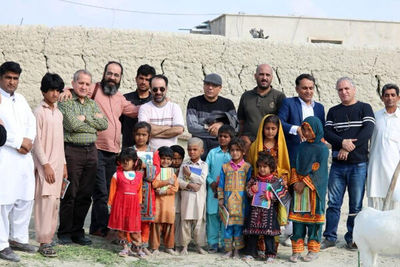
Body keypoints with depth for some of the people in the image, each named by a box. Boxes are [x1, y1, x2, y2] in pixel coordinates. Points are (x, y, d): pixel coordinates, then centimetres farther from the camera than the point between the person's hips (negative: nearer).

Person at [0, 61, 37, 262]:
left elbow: (31, 123, 14)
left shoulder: (21, 99, 18)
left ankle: (18, 238, 23)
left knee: (25, 199, 12)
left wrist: (28, 141, -5)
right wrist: (19, 142, -12)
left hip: (24, 157, 8)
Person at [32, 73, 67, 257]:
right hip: (45, 164, -7)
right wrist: (46, 165, -16)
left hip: (57, 163, 7)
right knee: (46, 201, -12)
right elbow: (36, 141, -11)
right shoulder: (39, 112, -7)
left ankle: (49, 237, 14)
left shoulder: (58, 113, 14)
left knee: (54, 201, 7)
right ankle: (44, 242, -10)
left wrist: (63, 164, 15)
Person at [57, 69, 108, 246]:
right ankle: (64, 232, 8)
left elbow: (104, 124, 4)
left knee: (85, 195, 7)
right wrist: (93, 119, -2)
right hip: (72, 150, -5)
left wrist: (85, 118, -5)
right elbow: (72, 124, -16)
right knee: (70, 194, -2)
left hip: (91, 151, 5)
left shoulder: (92, 103, 16)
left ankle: (77, 231, 16)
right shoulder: (65, 102, -2)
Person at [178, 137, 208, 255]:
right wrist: (189, 185, -15)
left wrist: (189, 174, -10)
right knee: (185, 220, 2)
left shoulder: (204, 165, 4)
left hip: (199, 197, -1)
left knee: (199, 221, 3)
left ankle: (199, 245, 13)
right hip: (186, 196, 1)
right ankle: (185, 245, 10)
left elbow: (201, 180, -11)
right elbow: (179, 180, -2)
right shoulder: (184, 164, 7)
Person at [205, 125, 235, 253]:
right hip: (213, 189, 1)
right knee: (212, 215, 1)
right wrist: (211, 182, -10)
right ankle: (213, 243, 9)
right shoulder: (212, 152, 7)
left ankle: (224, 243, 11)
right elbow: (206, 170, 4)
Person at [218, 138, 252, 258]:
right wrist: (221, 198, 3)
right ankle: (228, 249, 11)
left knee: (239, 224, 0)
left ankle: (237, 250, 9)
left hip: (241, 199, -1)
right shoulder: (225, 167, 8)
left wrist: (249, 197, -3)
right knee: (228, 224, 3)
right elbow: (221, 184, 9)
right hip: (228, 199, 2)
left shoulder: (247, 167, 3)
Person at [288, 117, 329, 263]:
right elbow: (296, 166, 11)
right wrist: (295, 182, -5)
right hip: (299, 187, 5)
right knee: (298, 218, 4)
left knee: (313, 217, 1)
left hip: (314, 189, -5)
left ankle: (313, 249, 12)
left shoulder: (322, 149, -5)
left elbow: (319, 171, -10)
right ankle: (297, 250, 10)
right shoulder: (301, 147, 12)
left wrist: (304, 183, -13)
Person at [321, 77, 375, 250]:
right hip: (337, 164, 2)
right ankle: (330, 237, 11)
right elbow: (327, 132, 2)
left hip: (358, 164, -2)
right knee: (333, 203, 3)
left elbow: (368, 130, -8)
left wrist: (348, 148, -14)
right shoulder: (333, 111, 14)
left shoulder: (364, 108, 6)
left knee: (356, 205, 2)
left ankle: (352, 239, 12)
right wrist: (342, 142, -17)